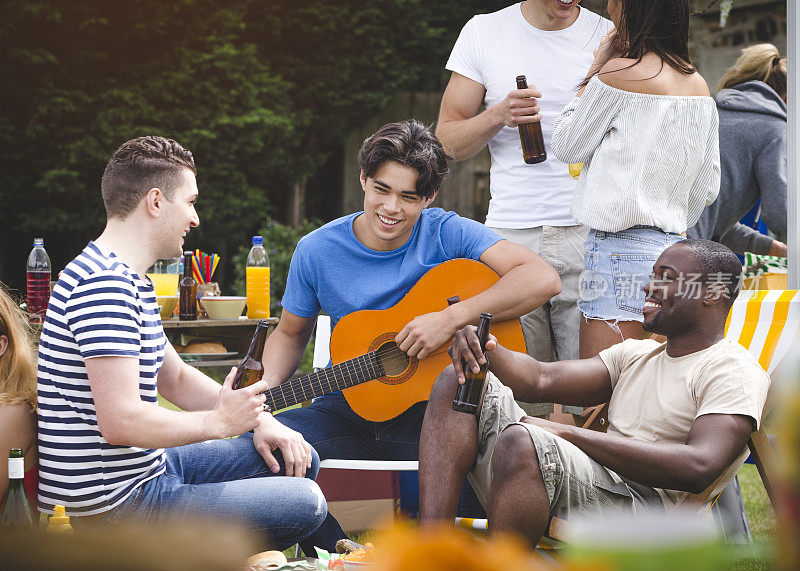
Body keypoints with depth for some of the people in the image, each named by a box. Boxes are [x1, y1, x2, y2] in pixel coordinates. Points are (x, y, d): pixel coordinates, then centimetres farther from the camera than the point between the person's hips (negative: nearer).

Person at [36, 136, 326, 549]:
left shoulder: (128, 279, 16)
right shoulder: (105, 284, -21)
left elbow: (176, 378, 22)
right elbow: (121, 421, -28)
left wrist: (257, 418, 8)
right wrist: (219, 422, -14)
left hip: (148, 468, 11)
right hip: (114, 506, -11)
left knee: (294, 459, 18)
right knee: (305, 502, -15)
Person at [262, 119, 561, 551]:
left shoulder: (446, 234, -6)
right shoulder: (316, 251, 2)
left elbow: (543, 279, -17)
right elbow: (290, 334, 17)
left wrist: (451, 319, -24)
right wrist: (267, 386, -5)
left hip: (430, 405, -2)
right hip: (350, 409, 3)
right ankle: (331, 553, -3)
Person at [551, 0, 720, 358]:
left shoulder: (618, 72, -9)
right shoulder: (699, 85, 12)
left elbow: (566, 147, 4)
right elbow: (707, 188, 16)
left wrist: (596, 67, 9)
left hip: (622, 247, -8)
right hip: (673, 246, 8)